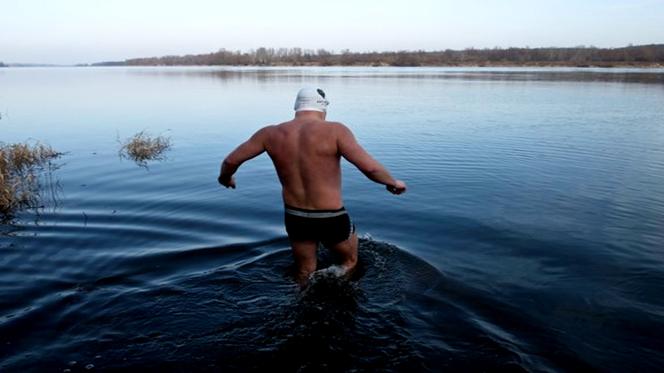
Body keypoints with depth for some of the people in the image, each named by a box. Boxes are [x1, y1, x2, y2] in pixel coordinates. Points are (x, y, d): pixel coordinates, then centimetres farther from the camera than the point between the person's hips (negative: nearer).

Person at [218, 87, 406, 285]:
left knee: (304, 274, 26)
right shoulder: (334, 131, -18)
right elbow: (370, 167, -23)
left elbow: (231, 161, 1)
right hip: (332, 220, -4)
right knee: (350, 262, 28)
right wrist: (393, 183, -4)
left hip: (294, 218, 4)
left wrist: (225, 178, 23)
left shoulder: (271, 133, -5)